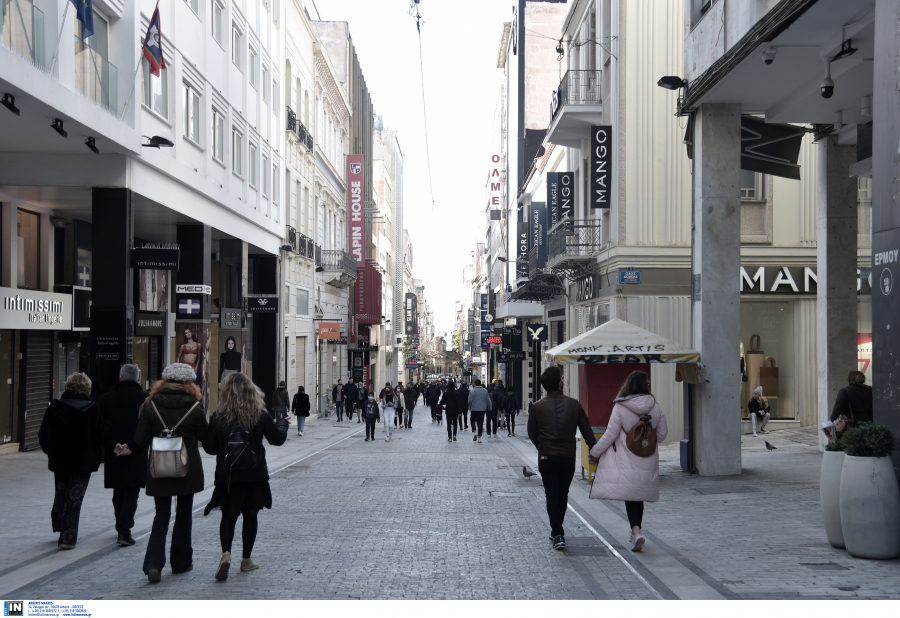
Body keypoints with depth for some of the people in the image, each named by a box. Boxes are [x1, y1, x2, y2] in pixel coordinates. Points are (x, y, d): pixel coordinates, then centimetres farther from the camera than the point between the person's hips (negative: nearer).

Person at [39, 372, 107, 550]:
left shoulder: (54, 407, -4)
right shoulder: (93, 410, -11)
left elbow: (43, 435, 1)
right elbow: (102, 435, -9)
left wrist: (51, 452, 14)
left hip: (59, 460, 3)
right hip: (83, 462, -3)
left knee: (60, 495, 22)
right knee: (74, 499, 1)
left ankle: (59, 528, 34)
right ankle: (68, 537, -3)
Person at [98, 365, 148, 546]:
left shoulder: (106, 399, 2)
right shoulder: (146, 399, -7)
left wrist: (114, 446, -5)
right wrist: (132, 446, -10)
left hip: (114, 455, 3)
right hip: (137, 456, -3)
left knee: (118, 493, 18)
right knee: (132, 493, 1)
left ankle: (121, 527, 29)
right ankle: (125, 530, -12)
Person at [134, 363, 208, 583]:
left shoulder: (151, 405, -6)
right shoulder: (195, 407, -9)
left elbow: (140, 439, -5)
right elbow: (205, 436, -1)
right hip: (188, 471, -1)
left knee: (161, 515, 9)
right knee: (183, 515, 14)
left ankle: (153, 563, -7)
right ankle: (181, 562, 21)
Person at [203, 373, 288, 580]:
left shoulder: (219, 417, -8)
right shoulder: (260, 415, -7)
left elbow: (210, 447, -3)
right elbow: (277, 438, 3)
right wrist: (282, 423, 23)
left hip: (228, 476, 0)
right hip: (254, 475, 1)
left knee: (228, 516, 8)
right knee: (250, 516, 13)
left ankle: (226, 554, -15)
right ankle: (246, 559, 19)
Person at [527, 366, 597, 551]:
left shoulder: (537, 407, -4)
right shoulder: (573, 404, -4)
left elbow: (532, 434, 6)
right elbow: (587, 431, -1)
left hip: (546, 458, -1)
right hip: (568, 457, 1)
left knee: (552, 496, 4)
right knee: (563, 495, 17)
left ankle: (558, 535, -6)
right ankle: (557, 531, 29)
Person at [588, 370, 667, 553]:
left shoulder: (620, 408, -11)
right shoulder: (655, 407, -2)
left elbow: (610, 435, -8)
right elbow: (662, 434, 7)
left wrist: (594, 451, 5)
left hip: (627, 461, -3)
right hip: (648, 462, 3)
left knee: (630, 498, 1)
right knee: (639, 496, 15)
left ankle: (636, 531, -16)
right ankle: (635, 532, 24)